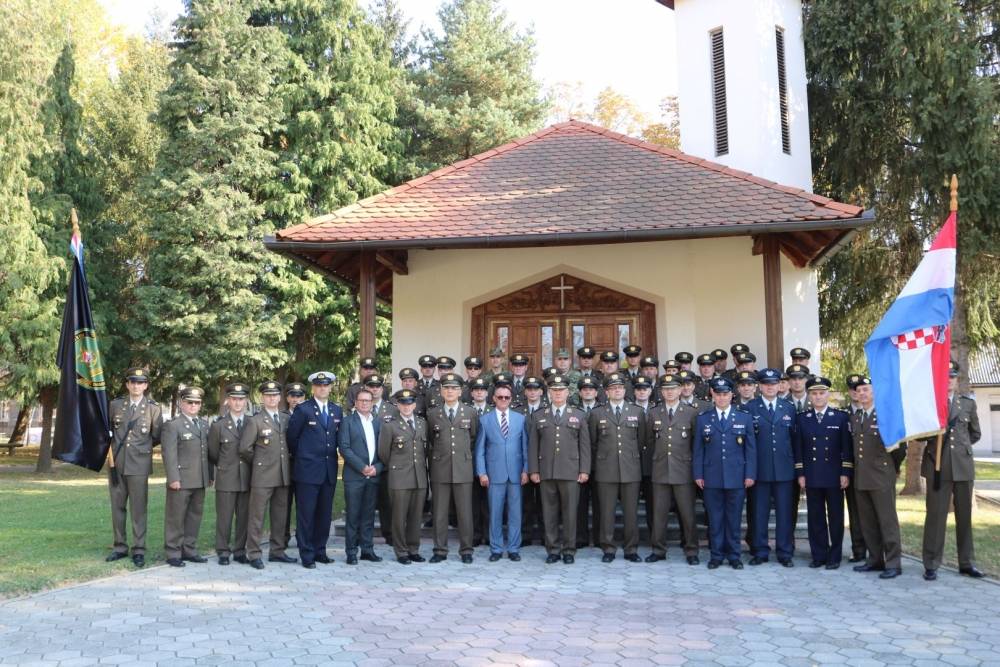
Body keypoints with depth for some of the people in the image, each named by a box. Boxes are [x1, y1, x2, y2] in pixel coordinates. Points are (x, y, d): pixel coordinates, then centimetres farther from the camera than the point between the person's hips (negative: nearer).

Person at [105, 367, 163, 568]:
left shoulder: (153, 409, -1)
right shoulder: (115, 405, 6)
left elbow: (157, 437, 6)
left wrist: (141, 447, 8)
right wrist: (112, 445, 11)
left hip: (139, 465, -3)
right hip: (116, 464, 3)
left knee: (138, 509, 0)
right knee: (117, 507, 9)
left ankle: (139, 550, 7)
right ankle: (120, 547, 20)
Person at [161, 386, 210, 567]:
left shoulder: (204, 425, 15)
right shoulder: (172, 425, -5)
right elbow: (169, 454, -11)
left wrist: (210, 475, 11)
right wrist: (173, 478, -17)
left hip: (200, 481, 6)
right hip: (181, 481, -6)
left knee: (195, 516, 12)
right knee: (176, 518, 1)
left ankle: (189, 550, 22)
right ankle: (173, 554, 9)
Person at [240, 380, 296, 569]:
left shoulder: (287, 419, 10)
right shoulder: (255, 421, -4)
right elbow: (244, 449, -7)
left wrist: (288, 461, 10)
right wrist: (259, 463, 2)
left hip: (283, 476, 5)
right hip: (262, 477, -5)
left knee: (280, 516, 11)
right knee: (257, 516, -1)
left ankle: (277, 552, 21)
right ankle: (254, 554, 6)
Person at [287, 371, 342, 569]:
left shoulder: (337, 410, 11)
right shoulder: (303, 410, -5)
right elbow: (291, 437, 1)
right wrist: (301, 456, 9)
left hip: (329, 471, 5)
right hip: (308, 471, -5)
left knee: (325, 514, 9)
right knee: (306, 514, -1)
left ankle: (320, 551, 19)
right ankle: (307, 555, 5)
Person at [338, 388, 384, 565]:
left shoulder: (378, 423, 14)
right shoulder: (347, 421, 2)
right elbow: (344, 447, -7)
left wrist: (377, 467, -5)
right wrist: (362, 467, -13)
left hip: (373, 476, 4)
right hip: (354, 476, -4)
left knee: (369, 515, 8)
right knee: (353, 515, 0)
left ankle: (367, 549, 15)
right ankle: (351, 552, 6)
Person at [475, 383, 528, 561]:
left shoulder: (520, 419, 7)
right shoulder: (485, 420, 5)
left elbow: (525, 446, 6)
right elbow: (479, 449, 4)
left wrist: (526, 470, -1)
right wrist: (481, 472, -2)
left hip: (516, 473, 1)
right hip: (494, 473, -1)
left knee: (515, 513, 4)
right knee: (495, 513, 4)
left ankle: (514, 548, 14)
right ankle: (496, 549, 14)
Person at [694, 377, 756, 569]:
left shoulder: (745, 418, 6)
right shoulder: (703, 419, 7)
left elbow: (751, 449, 5)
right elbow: (698, 450, 6)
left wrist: (750, 474, -2)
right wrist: (698, 474, 0)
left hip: (736, 478, 0)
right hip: (711, 478, 0)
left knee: (734, 518, 6)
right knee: (715, 518, 5)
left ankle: (734, 556, 16)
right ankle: (716, 555, 14)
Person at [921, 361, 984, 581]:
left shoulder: (968, 403, 9)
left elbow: (975, 434, 18)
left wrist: (959, 446, 9)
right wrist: (935, 440, -12)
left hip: (963, 465, 3)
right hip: (937, 465, -3)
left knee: (964, 515, 9)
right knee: (935, 514, -3)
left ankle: (966, 563, 18)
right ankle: (931, 565, 1)